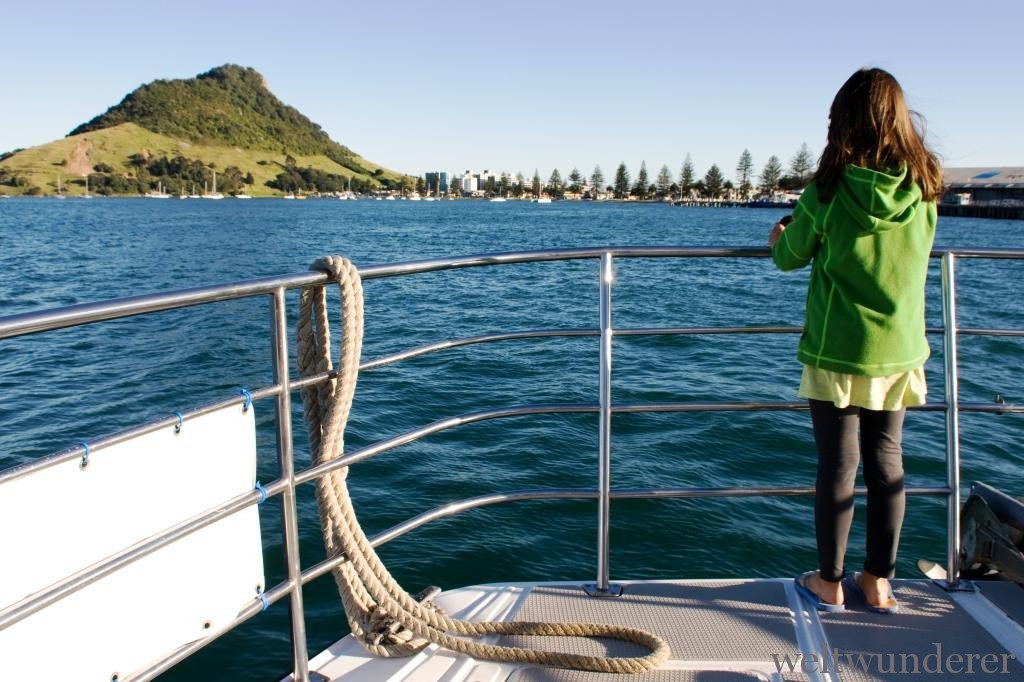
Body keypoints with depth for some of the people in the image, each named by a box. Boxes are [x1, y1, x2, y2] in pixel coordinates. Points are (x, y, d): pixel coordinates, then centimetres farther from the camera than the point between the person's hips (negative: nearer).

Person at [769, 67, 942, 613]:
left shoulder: (828, 190, -14)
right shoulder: (924, 190, -2)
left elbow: (790, 258, -1)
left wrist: (780, 238, 22)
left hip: (837, 351, -4)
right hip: (900, 351, 4)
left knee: (837, 465, 6)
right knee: (887, 461, 14)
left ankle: (829, 583, 19)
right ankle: (878, 582, 25)